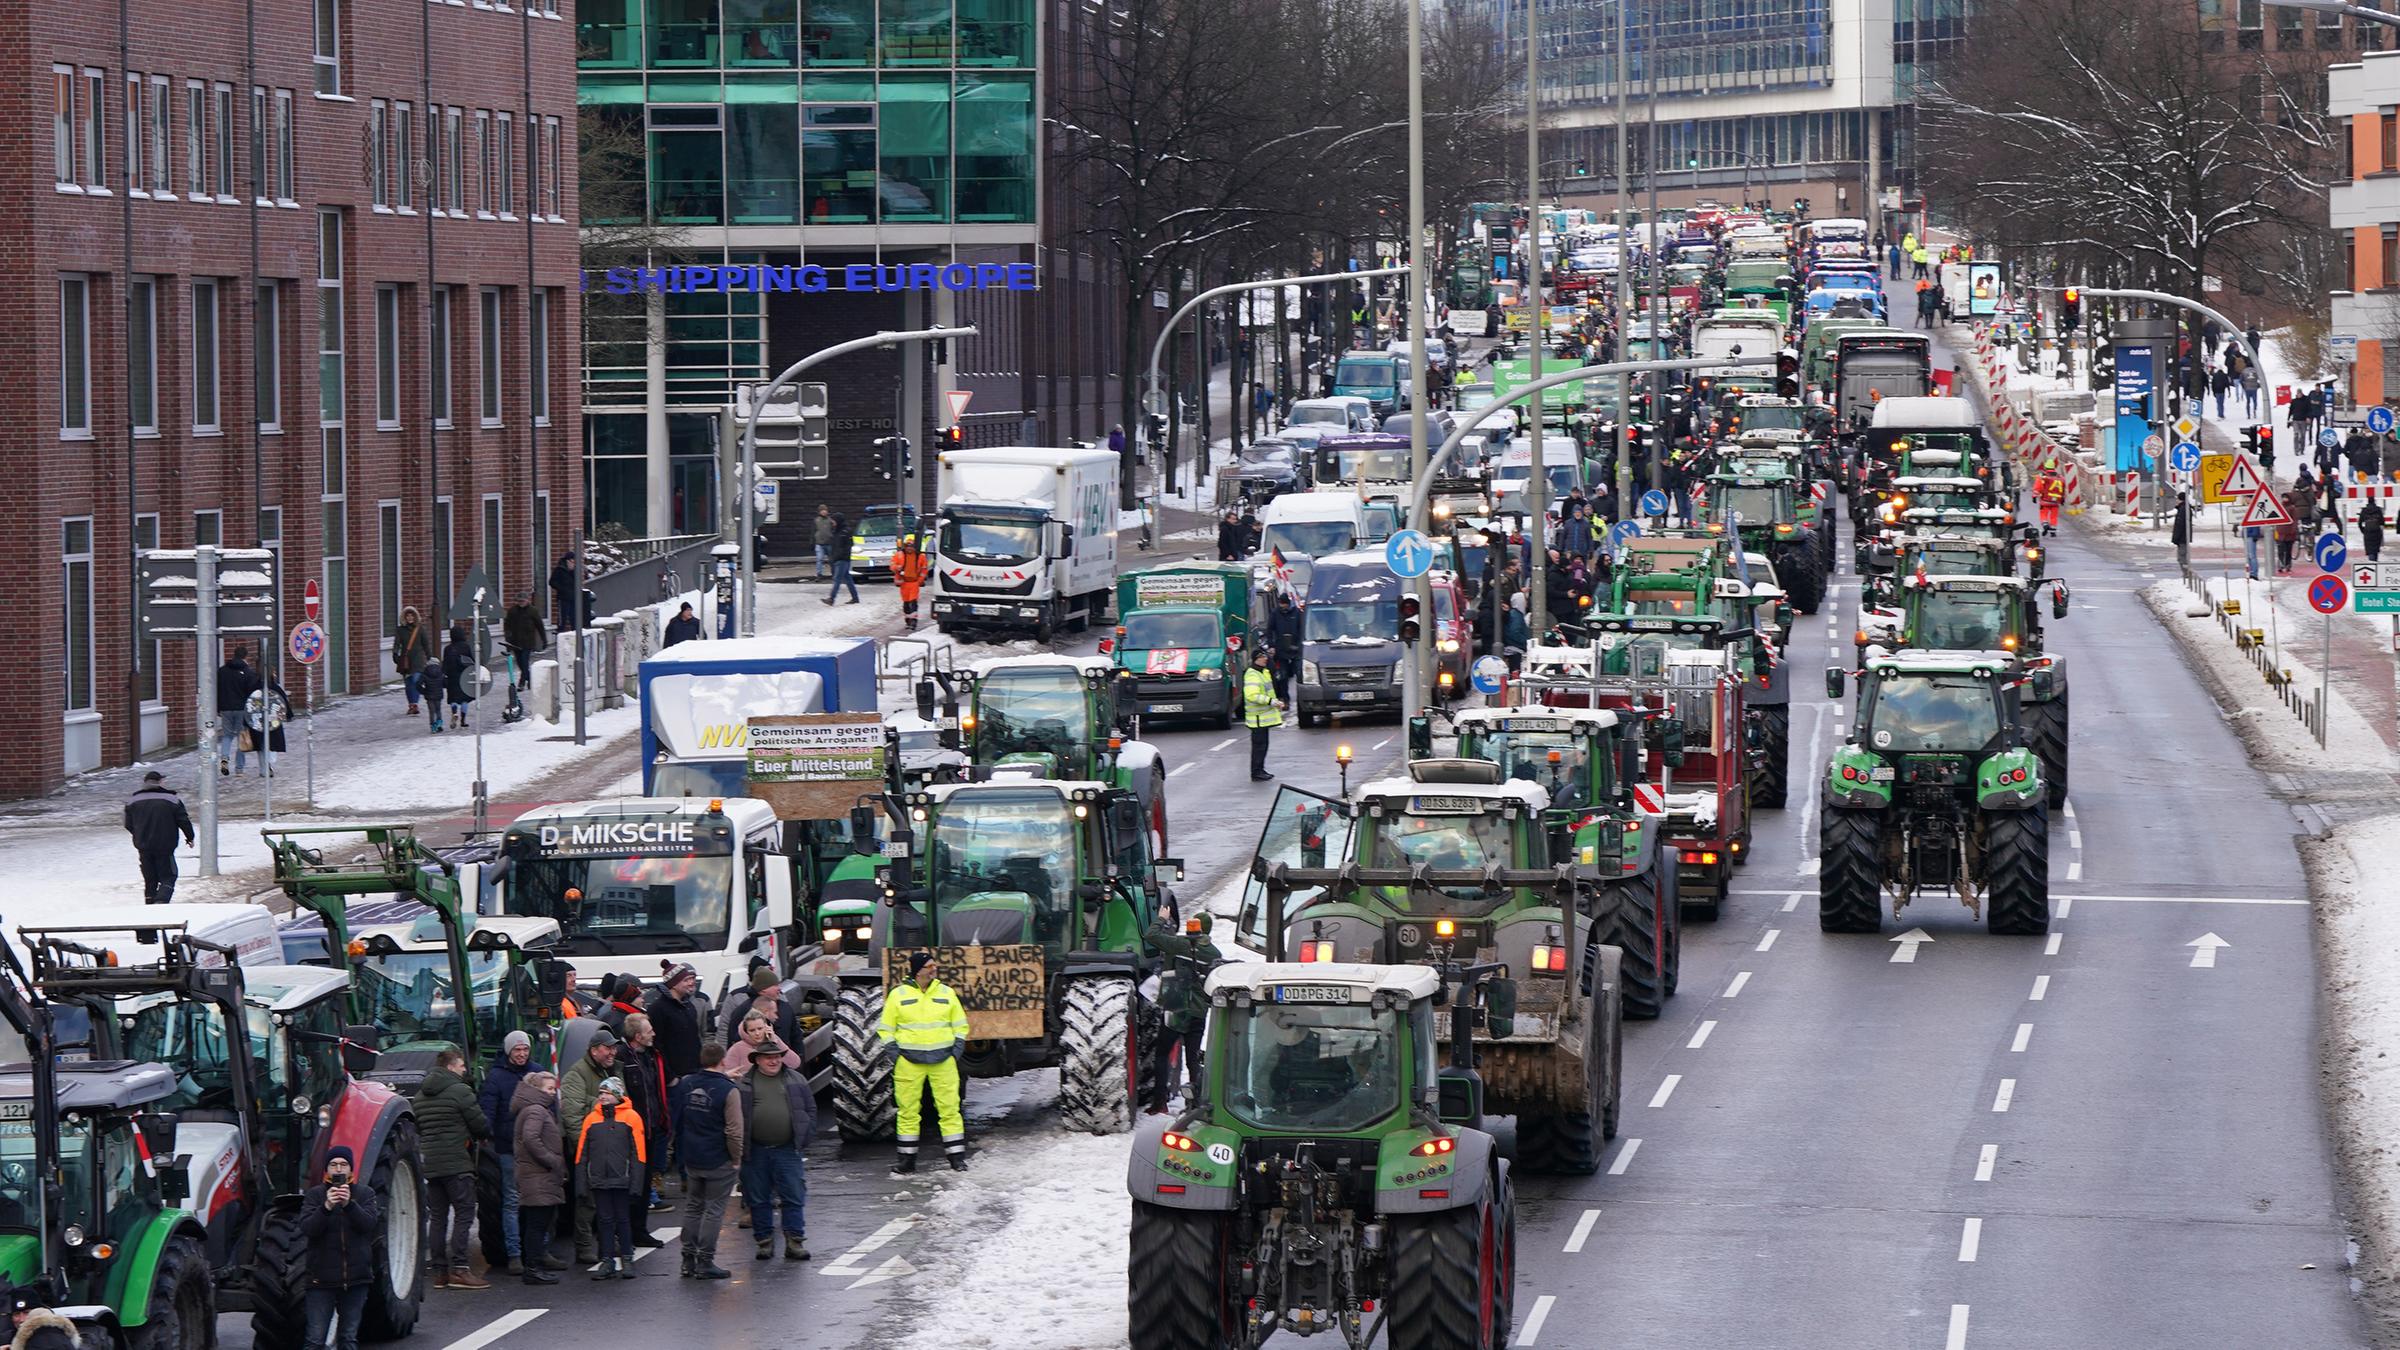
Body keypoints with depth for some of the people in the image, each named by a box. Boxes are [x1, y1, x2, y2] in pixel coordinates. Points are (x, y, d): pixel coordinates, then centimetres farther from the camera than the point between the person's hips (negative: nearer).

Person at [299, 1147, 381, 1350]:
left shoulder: (365, 1194, 6)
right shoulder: (314, 1195, 2)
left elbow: (369, 1223, -10)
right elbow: (306, 1228, -11)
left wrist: (349, 1204, -27)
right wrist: (326, 1207, -28)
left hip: (355, 1278, 2)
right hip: (322, 1278, -2)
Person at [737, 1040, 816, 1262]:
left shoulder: (796, 1081, 8)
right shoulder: (744, 1083, 4)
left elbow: (810, 1109, 10)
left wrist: (805, 1139, 1)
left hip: (788, 1150, 0)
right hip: (755, 1152, 0)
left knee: (794, 1198, -3)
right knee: (758, 1200, 5)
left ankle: (795, 1243, 0)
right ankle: (764, 1241, 14)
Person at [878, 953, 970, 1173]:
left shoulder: (946, 993, 9)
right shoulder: (898, 995, 3)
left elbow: (960, 1025, 16)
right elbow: (886, 1028, 8)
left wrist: (957, 1046, 2)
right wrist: (893, 1050, -4)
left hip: (943, 1059, 1)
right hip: (909, 1061, -1)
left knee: (949, 1107, -2)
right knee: (908, 1111, 1)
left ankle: (957, 1156, 2)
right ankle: (907, 1159, 8)